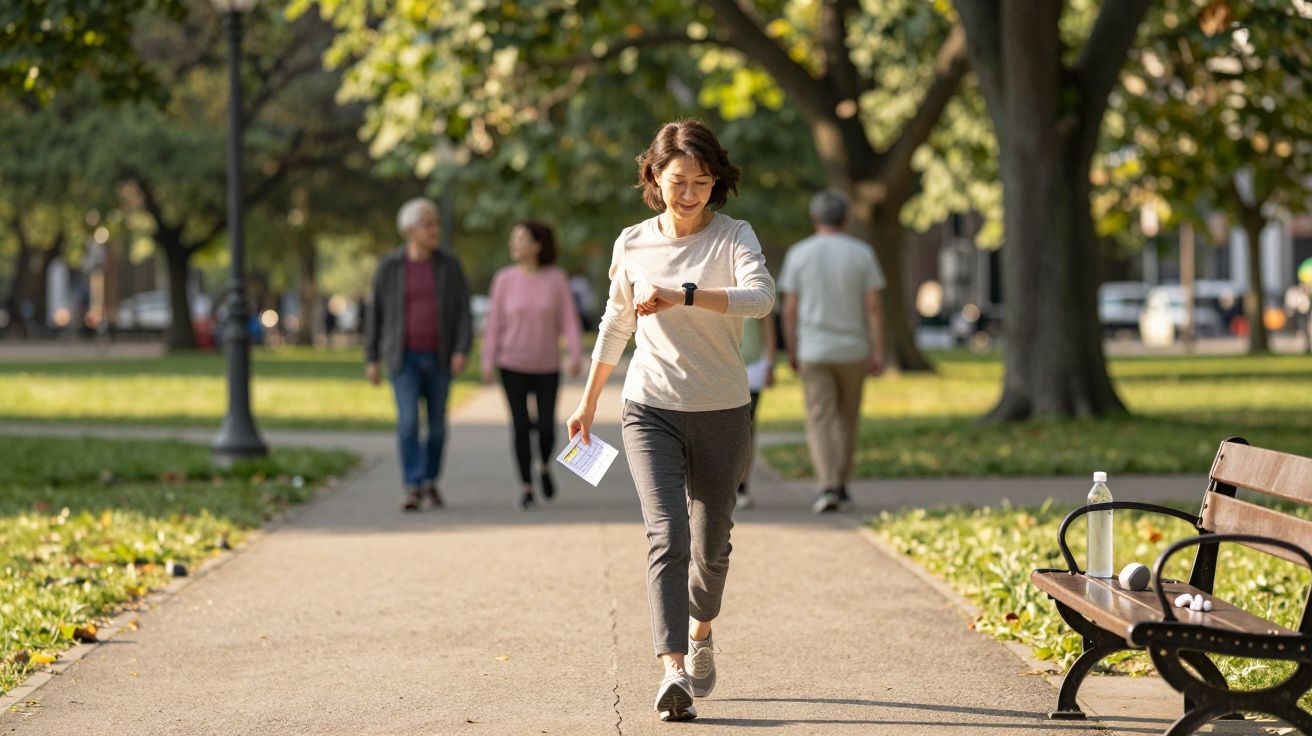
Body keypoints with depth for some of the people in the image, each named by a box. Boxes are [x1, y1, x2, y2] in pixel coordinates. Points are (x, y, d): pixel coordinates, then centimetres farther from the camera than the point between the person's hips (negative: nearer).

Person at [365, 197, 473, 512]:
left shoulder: (450, 265, -2)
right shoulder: (389, 267, -4)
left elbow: (463, 312, -4)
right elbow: (376, 313, 2)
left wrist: (462, 351, -18)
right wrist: (371, 359, 0)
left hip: (438, 357, 2)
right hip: (404, 357, -2)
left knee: (437, 423, 8)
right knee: (408, 420, -16)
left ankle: (430, 480, 29)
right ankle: (414, 489, -14)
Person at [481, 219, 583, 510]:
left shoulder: (556, 278, -6)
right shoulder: (504, 279, -6)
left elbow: (569, 321, -7)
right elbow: (494, 323, -3)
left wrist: (577, 356, -18)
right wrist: (488, 362, -7)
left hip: (547, 366, 0)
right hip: (513, 366, 0)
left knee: (546, 427, -4)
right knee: (521, 427, -3)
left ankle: (544, 467, 27)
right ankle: (526, 488, 10)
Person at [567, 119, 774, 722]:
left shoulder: (733, 237, -5)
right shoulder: (633, 244, 4)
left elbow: (760, 297, -26)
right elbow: (615, 325, 18)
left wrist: (682, 297, -37)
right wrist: (588, 403, 24)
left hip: (722, 415, 0)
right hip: (651, 410, 1)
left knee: (710, 545, 12)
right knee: (667, 536, -17)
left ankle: (701, 633, 43)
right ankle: (672, 672, -27)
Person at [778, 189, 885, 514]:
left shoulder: (798, 254, -2)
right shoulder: (862, 253, -2)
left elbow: (790, 308, -1)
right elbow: (874, 306, -6)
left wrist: (791, 351, 10)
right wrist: (878, 353, -3)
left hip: (813, 353, -1)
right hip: (852, 350, 1)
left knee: (820, 422, -2)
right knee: (846, 419, 17)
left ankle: (828, 487, -19)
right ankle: (840, 485, 24)